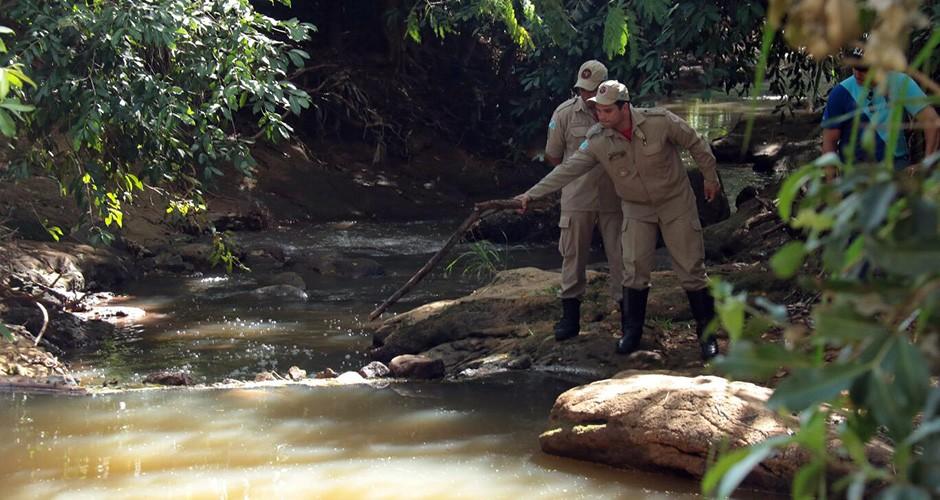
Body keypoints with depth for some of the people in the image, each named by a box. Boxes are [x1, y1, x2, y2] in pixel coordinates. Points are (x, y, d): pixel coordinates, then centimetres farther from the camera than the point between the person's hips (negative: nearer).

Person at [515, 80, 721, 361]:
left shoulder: (660, 122, -23)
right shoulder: (598, 140, -15)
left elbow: (695, 144, -8)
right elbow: (568, 169, -13)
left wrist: (711, 177, 3)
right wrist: (532, 193, -19)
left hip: (676, 203, -2)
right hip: (636, 209, 2)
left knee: (691, 269, 0)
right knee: (634, 270, -6)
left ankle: (707, 335, 11)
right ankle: (631, 332, 10)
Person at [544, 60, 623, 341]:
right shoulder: (564, 113, -4)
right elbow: (553, 157, 6)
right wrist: (578, 173, 4)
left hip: (614, 199, 0)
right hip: (577, 199, 0)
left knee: (621, 257, 4)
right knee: (573, 256, 7)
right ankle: (570, 316, 18)